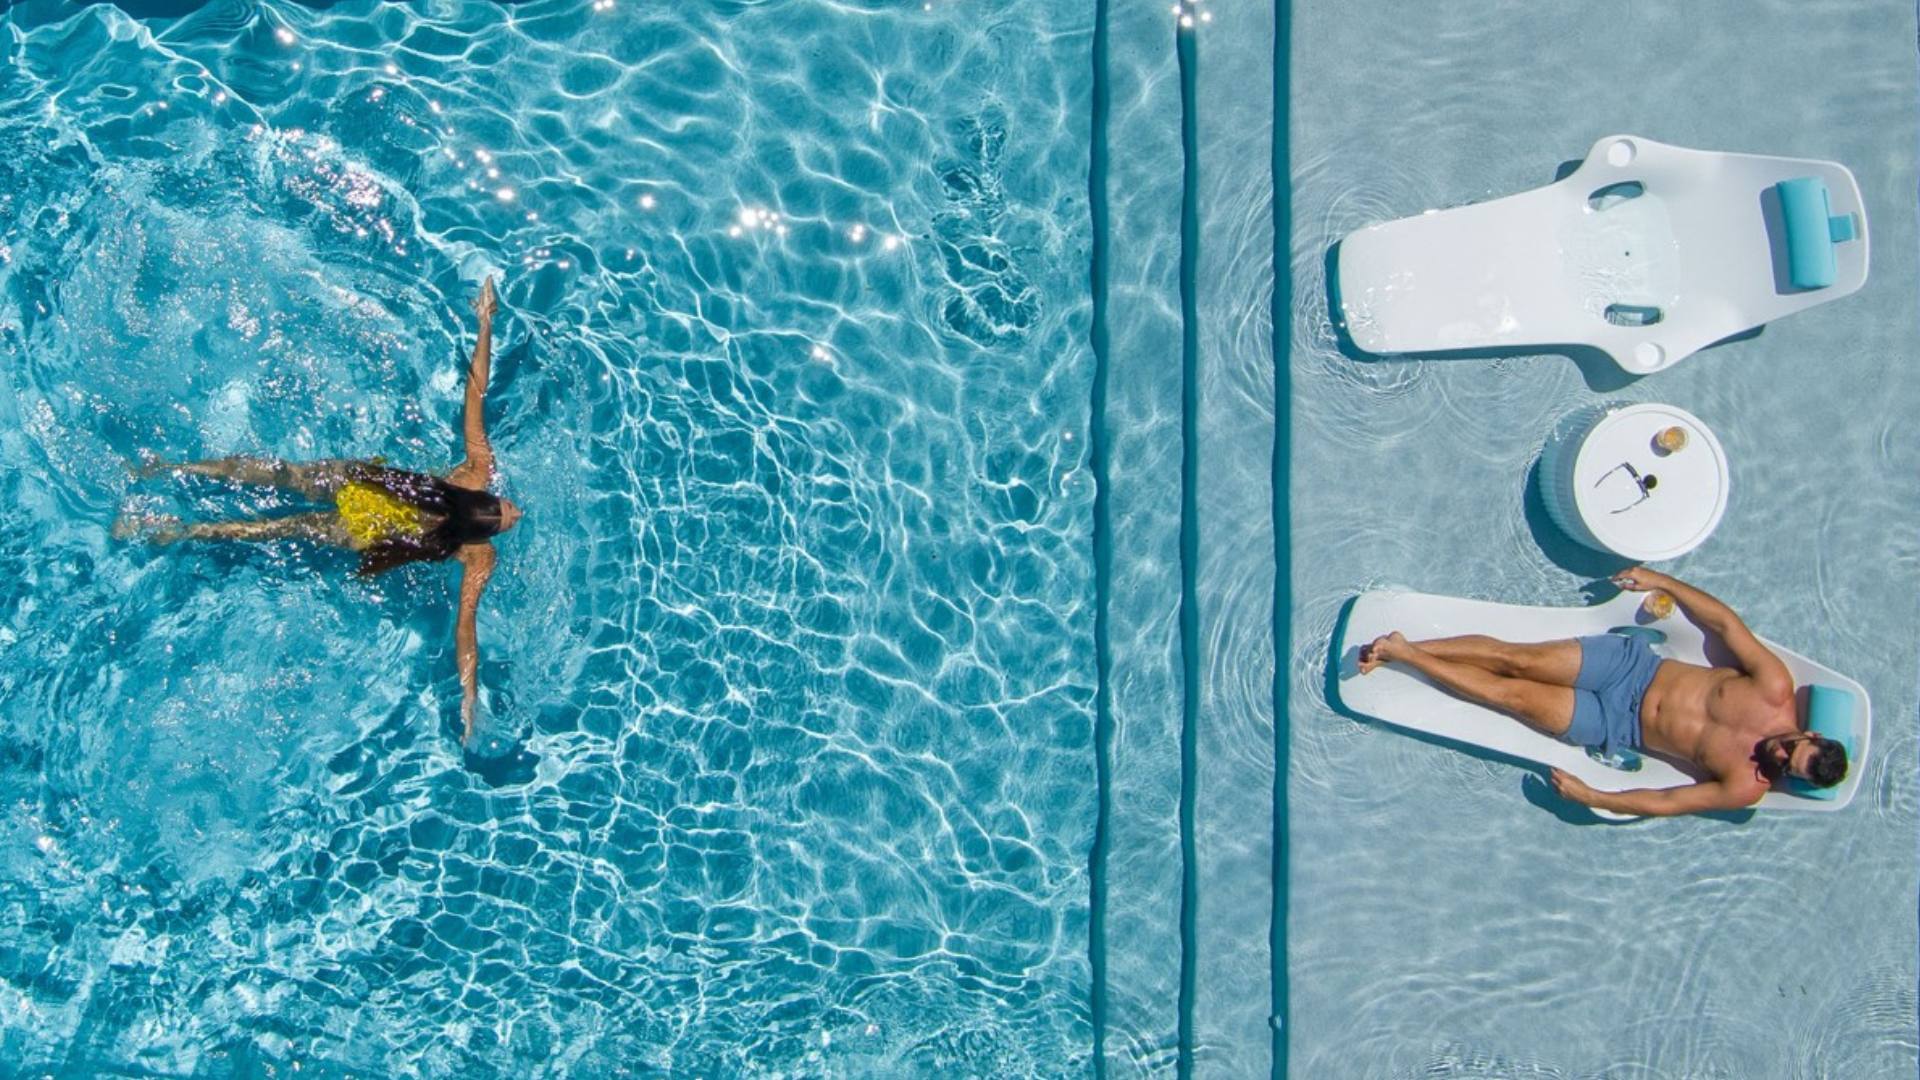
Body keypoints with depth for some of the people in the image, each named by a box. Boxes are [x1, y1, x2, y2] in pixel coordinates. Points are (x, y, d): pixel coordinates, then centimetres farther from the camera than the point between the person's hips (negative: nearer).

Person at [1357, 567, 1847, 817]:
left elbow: (1665, 802, -10)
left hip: (1618, 725, -2)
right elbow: (1727, 621, -3)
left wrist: (1588, 796, -15)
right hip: (1635, 663, 2)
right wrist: (1661, 580, -2)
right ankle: (1405, 649, 0)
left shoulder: (1748, 787, -13)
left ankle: (1403, 653, -1)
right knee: (1517, 658, -13)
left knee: (1512, 694, -12)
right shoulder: (1776, 689, -12)